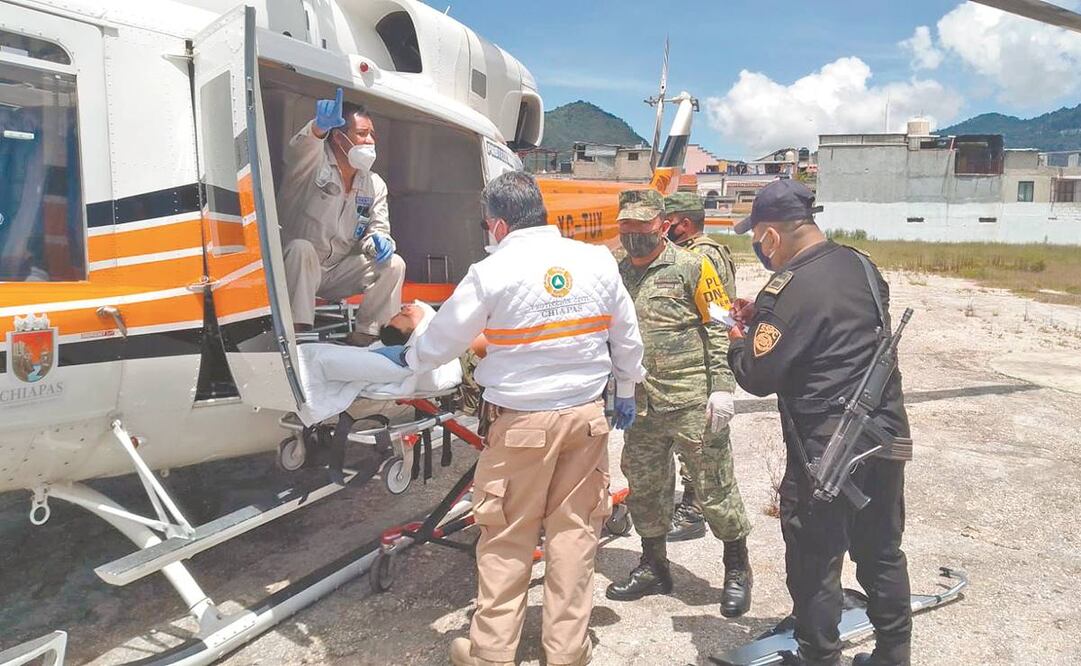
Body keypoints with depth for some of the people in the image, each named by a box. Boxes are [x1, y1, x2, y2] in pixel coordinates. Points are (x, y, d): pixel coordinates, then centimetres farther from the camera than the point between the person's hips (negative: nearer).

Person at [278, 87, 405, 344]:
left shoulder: (375, 184, 5)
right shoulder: (314, 164, -11)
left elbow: (378, 227, 6)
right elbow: (299, 149, -35)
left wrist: (379, 241, -21)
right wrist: (320, 126, -59)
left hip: (338, 272, 5)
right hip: (297, 266, -5)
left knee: (393, 264, -14)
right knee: (302, 248, -37)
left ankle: (363, 337, -9)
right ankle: (296, 333, -34)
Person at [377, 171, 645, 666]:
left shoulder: (492, 272, -11)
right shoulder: (598, 261, 0)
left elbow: (443, 339, 0)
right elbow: (626, 337, 8)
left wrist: (406, 356, 21)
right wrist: (626, 393, 23)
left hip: (521, 422, -3)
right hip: (587, 416, 4)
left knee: (507, 539, 9)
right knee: (574, 531, 12)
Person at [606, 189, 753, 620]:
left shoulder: (691, 268, -4)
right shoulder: (617, 276, 12)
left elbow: (720, 330, -5)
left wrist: (722, 388, -12)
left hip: (692, 404, -5)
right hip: (641, 406, 6)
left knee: (714, 486, 4)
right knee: (643, 487, 14)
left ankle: (737, 569, 24)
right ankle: (653, 568, 32)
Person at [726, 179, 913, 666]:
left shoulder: (790, 288, -19)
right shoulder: (863, 266, 6)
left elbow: (758, 378, -15)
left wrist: (739, 343, 5)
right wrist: (762, 319, 13)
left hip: (825, 451, -8)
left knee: (814, 564, 7)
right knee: (881, 553, 21)